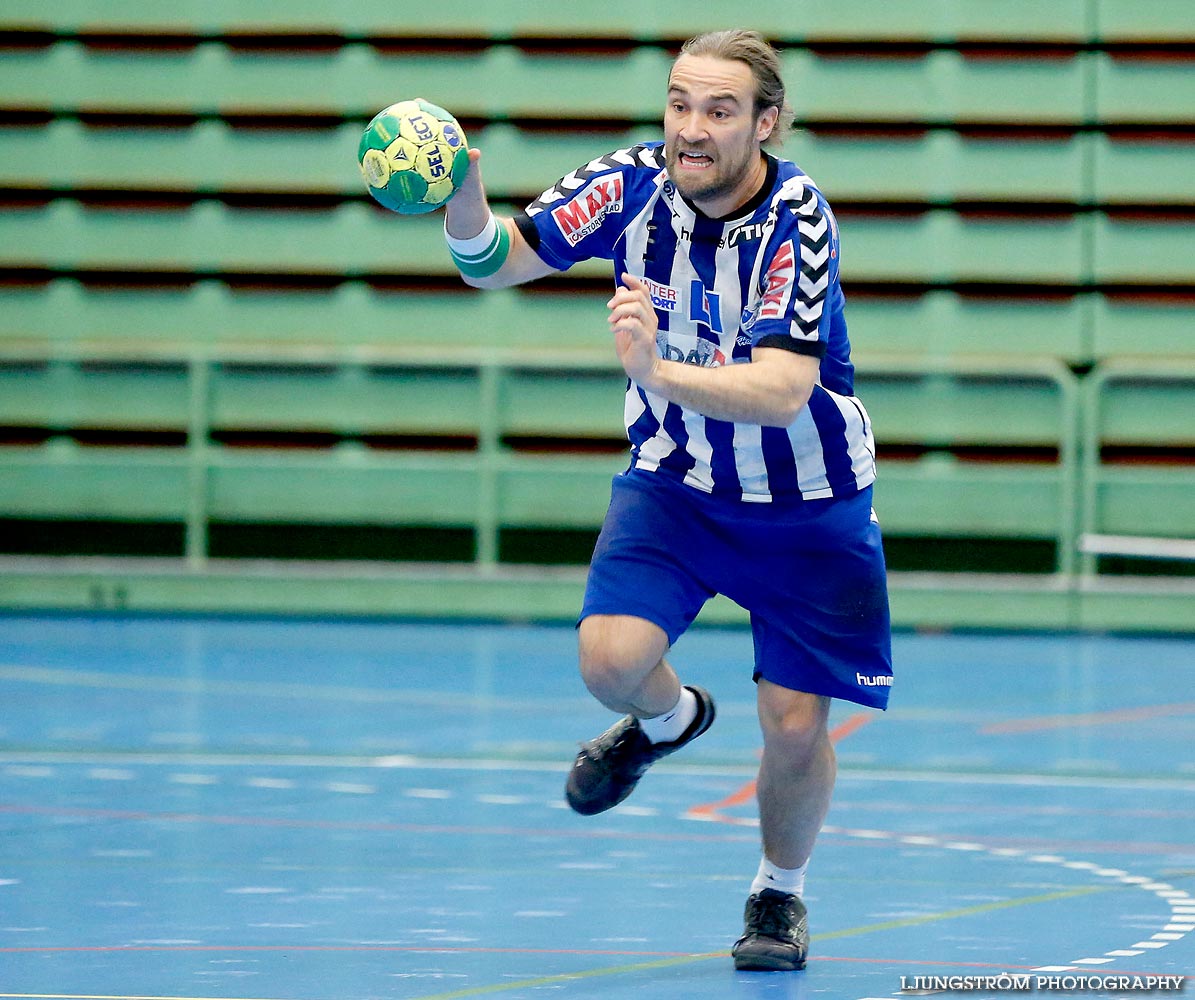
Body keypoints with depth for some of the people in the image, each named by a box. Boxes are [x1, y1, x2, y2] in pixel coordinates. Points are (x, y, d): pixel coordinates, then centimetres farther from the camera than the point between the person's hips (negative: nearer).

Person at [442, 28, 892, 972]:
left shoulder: (797, 219, -27)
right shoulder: (633, 184, -16)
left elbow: (783, 392, -38)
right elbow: (499, 260, -11)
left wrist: (660, 372, -54)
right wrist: (467, 209, -35)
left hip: (805, 504, -3)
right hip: (673, 478, 3)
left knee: (795, 729, -3)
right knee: (611, 658, -20)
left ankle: (780, 895, 28)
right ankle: (669, 718, 19)